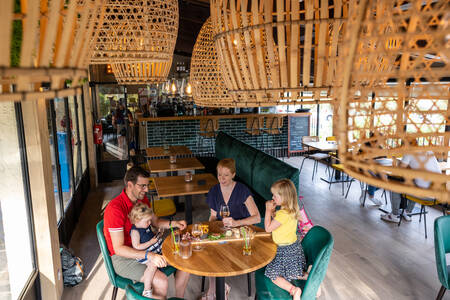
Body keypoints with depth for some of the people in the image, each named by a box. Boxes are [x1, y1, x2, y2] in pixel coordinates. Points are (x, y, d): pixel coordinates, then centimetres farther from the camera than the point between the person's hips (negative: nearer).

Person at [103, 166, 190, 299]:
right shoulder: (115, 208, -26)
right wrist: (149, 255, -36)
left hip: (144, 248, 8)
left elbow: (155, 221, 15)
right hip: (122, 257, -8)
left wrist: (173, 223, -6)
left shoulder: (142, 199, 0)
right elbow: (118, 248, -27)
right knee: (161, 281, -27)